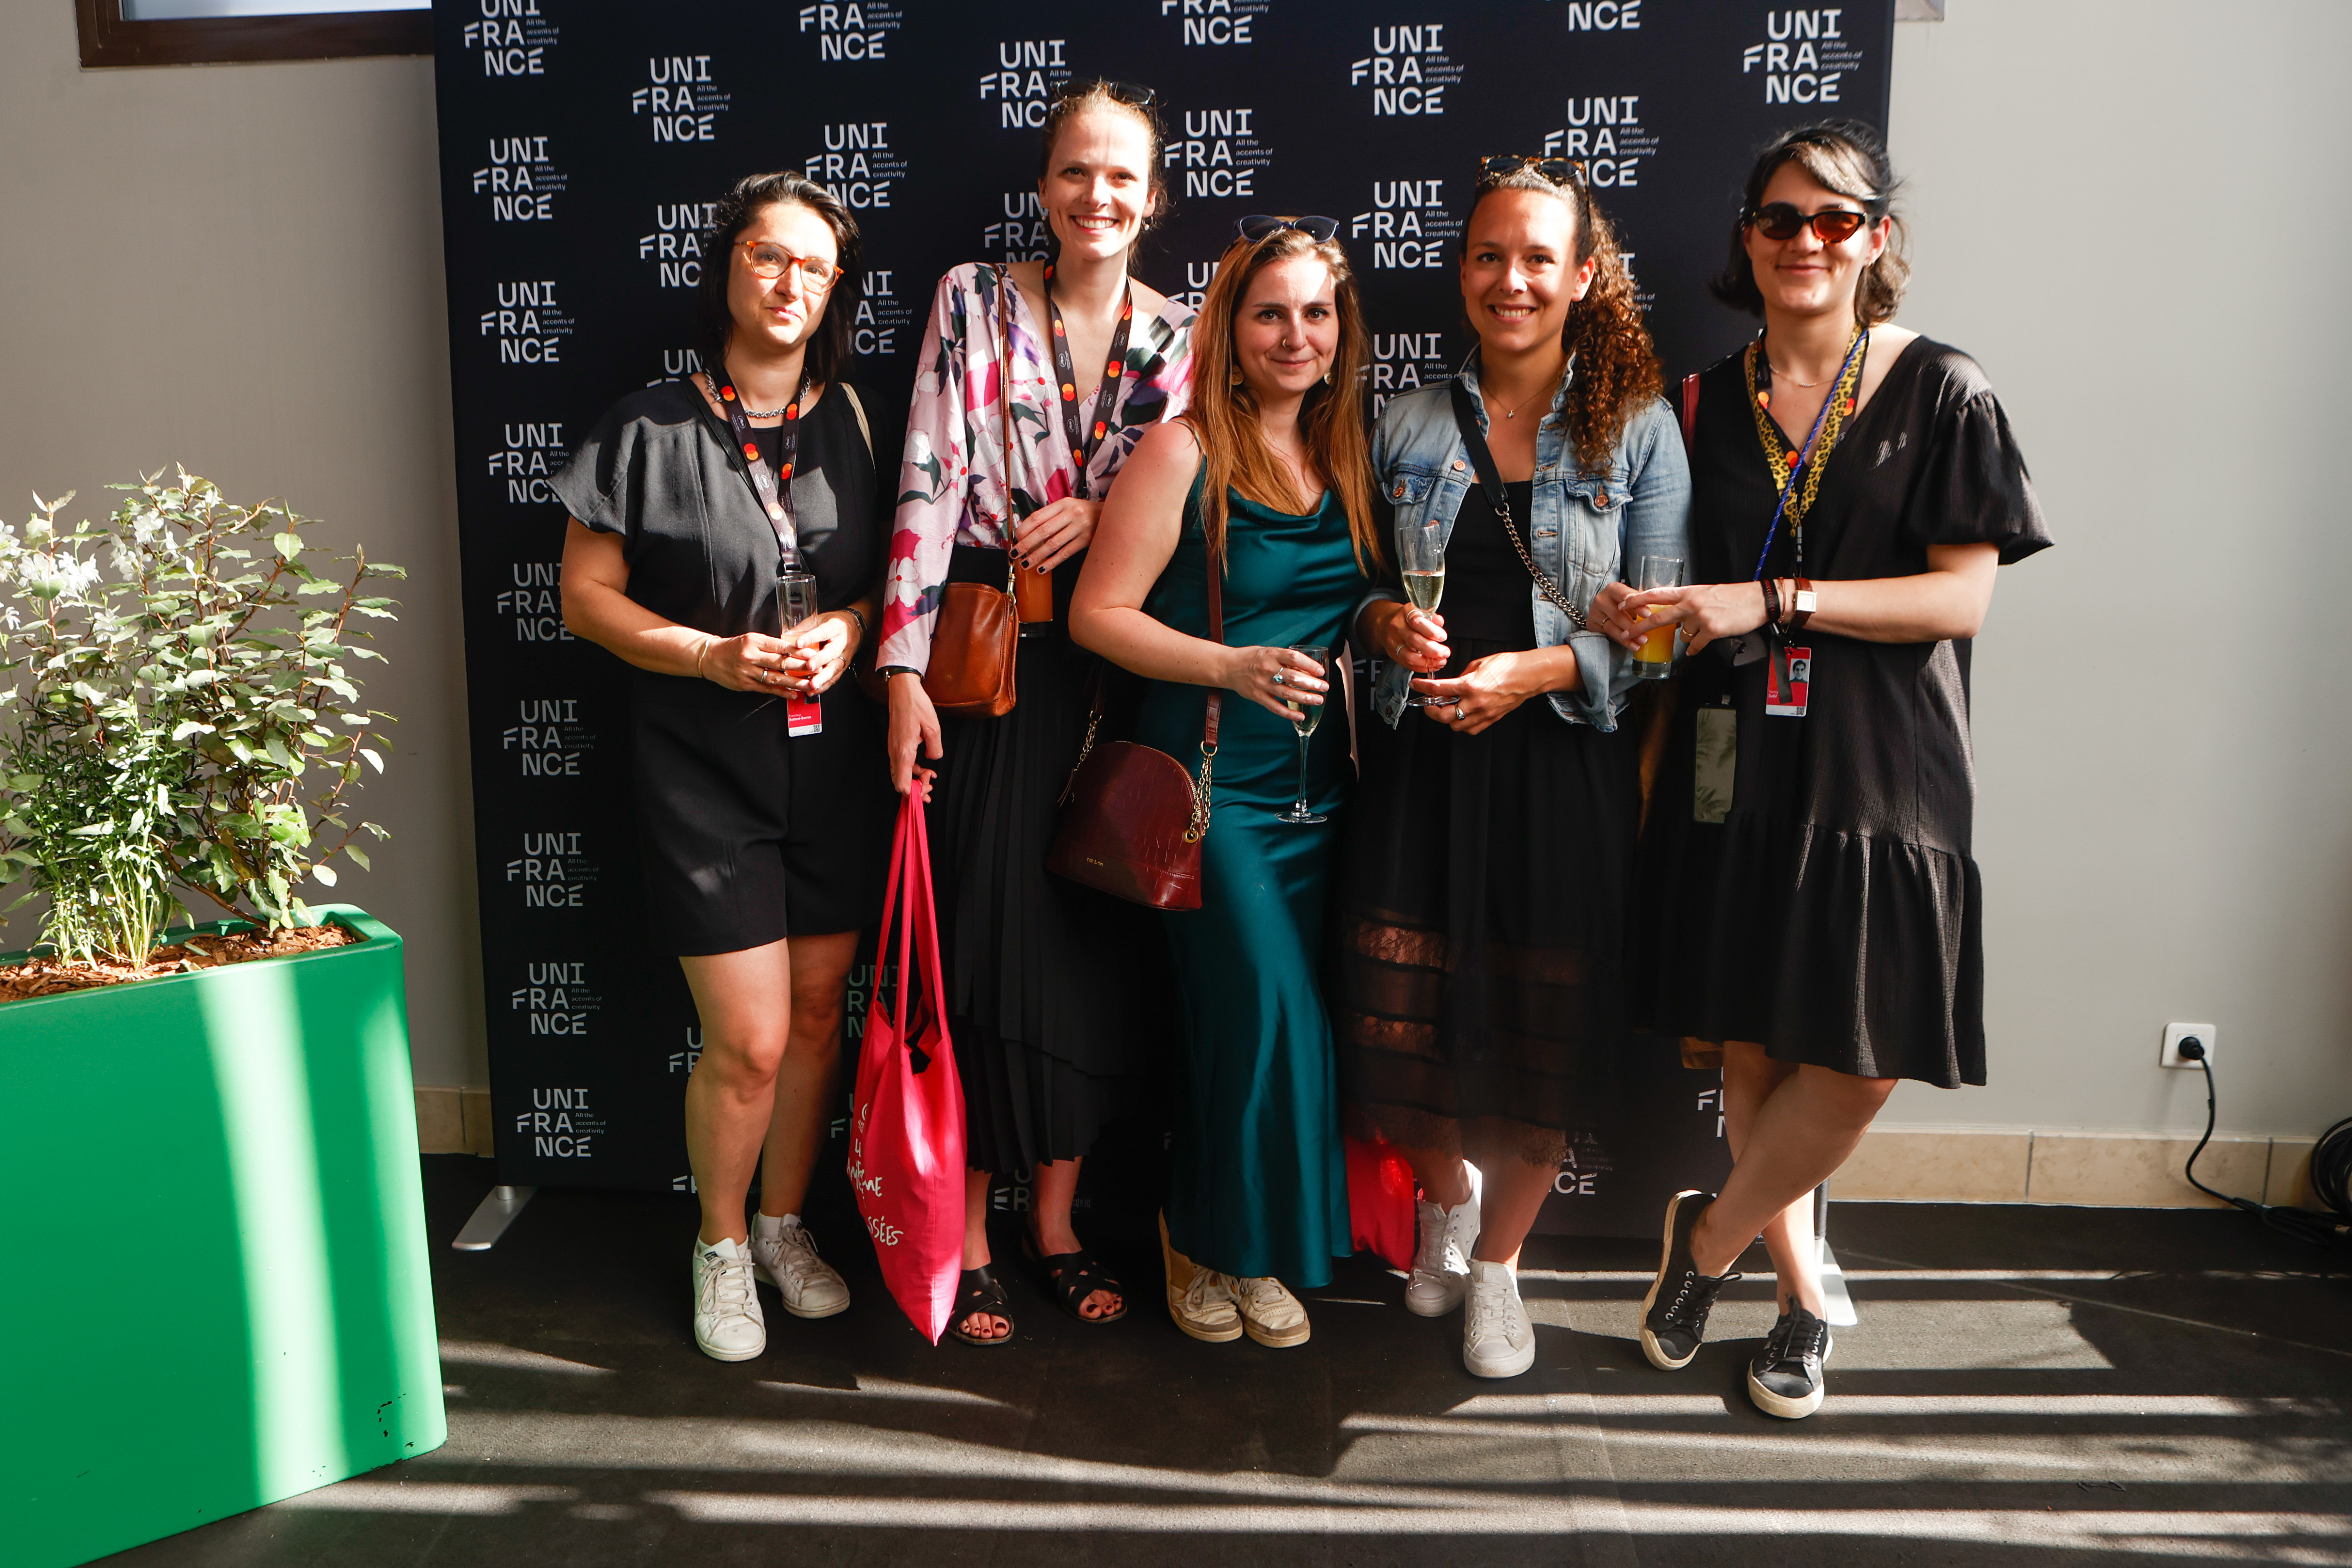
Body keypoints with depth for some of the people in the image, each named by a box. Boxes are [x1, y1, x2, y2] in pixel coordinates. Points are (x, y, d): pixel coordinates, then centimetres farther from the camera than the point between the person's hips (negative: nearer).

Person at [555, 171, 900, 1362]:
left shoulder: (855, 422, 7)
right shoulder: (650, 429, -4)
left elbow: (897, 573, 14)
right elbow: (586, 597, -2)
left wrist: (851, 628, -8)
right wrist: (712, 656, -16)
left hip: (837, 761, 4)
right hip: (707, 770, -4)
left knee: (819, 1010, 12)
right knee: (748, 1040, -4)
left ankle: (787, 1225, 33)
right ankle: (721, 1244, 22)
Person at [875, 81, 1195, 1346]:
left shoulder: (1176, 337, 8)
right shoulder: (972, 302, 1)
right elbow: (930, 484, -7)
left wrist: (1102, 517, -11)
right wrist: (904, 668, -14)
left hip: (1111, 665, 3)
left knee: (1093, 937, 7)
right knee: (982, 937, -1)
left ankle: (1056, 1215, 23)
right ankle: (967, 1228, 15)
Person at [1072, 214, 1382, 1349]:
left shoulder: (1345, 453, 11)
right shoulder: (1184, 452, -8)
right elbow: (1098, 614, -9)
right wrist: (1234, 668, -19)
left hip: (1317, 788, 6)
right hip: (1209, 784, -5)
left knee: (1268, 1020, 7)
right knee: (1266, 1009, -9)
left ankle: (1247, 1246, 26)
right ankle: (1209, 1240, 16)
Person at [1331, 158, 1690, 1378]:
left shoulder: (1639, 430, 2)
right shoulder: (1405, 423, 8)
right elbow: (1352, 589, 13)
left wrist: (1537, 669, -17)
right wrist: (1384, 624, -10)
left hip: (1563, 764, -1)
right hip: (1419, 761, 2)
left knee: (1546, 1030, 3)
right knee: (1399, 1017, 0)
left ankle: (1498, 1262, 29)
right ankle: (1446, 1194, 35)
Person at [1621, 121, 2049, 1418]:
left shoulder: (1939, 391, 1)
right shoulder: (1708, 402, 10)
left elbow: (1961, 595, -7)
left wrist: (1771, 602, -15)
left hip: (1879, 771, -2)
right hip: (1735, 769, 2)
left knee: (1857, 1065, -6)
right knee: (1752, 1050, 7)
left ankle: (1710, 1236, 20)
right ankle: (1801, 1289, 28)